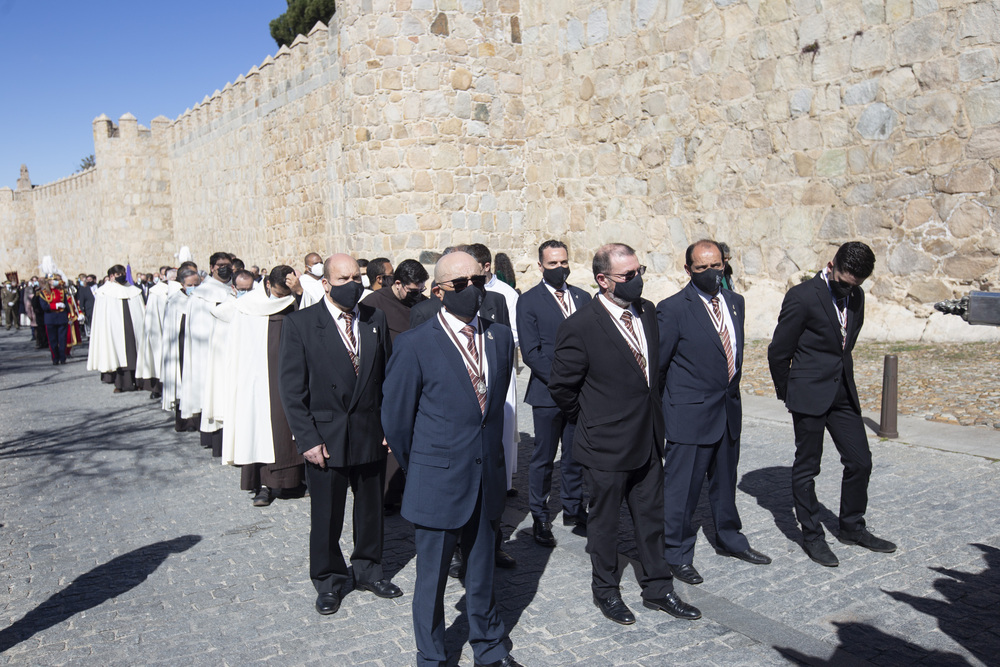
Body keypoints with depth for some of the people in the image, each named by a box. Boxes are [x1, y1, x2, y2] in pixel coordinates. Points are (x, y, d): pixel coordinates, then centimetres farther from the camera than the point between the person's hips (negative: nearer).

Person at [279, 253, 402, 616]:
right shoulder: (300, 324, -8)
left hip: (371, 433, 3)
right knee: (326, 515, 10)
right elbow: (292, 388, -8)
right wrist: (307, 439, -13)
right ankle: (328, 581, 31)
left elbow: (388, 377, 6)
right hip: (326, 435, -3)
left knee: (371, 507, 17)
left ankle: (368, 569, 38)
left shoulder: (375, 319, 3)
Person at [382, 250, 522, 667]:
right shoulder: (415, 344, -11)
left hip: (486, 479, 4)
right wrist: (417, 471, 6)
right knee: (432, 577, 12)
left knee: (482, 571, 19)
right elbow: (396, 418, -3)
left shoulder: (501, 338, 4)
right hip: (438, 483, -4)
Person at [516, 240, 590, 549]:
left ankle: (573, 509, 29)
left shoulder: (583, 297, 11)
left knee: (575, 455, 13)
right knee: (543, 459, 5)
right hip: (548, 392, -4)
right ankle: (540, 518, 18)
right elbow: (531, 352, -10)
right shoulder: (528, 301, -4)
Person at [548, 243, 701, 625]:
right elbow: (561, 385, -11)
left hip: (648, 440, 6)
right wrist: (590, 420, -1)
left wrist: (652, 415, 13)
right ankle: (606, 591, 32)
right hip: (607, 445, -6)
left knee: (651, 518, 18)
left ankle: (657, 590, 34)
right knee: (604, 522, 12)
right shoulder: (580, 327, -20)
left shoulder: (647, 311, 2)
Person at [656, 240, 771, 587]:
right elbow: (658, 362, -10)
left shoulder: (735, 302, 8)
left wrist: (732, 390, 16)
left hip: (729, 410, 7)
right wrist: (666, 404, -5)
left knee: (724, 481, 22)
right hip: (690, 414, -6)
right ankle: (678, 554, 17)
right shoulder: (673, 308, -14)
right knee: (682, 486, 2)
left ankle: (729, 538, 40)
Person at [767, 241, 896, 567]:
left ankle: (852, 527, 29)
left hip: (843, 392, 7)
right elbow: (778, 351, -9)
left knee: (860, 461, 10)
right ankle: (812, 535, 18)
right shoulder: (802, 297, -15)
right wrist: (788, 394, 1)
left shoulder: (856, 296, 7)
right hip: (810, 395, -7)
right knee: (806, 466, 5)